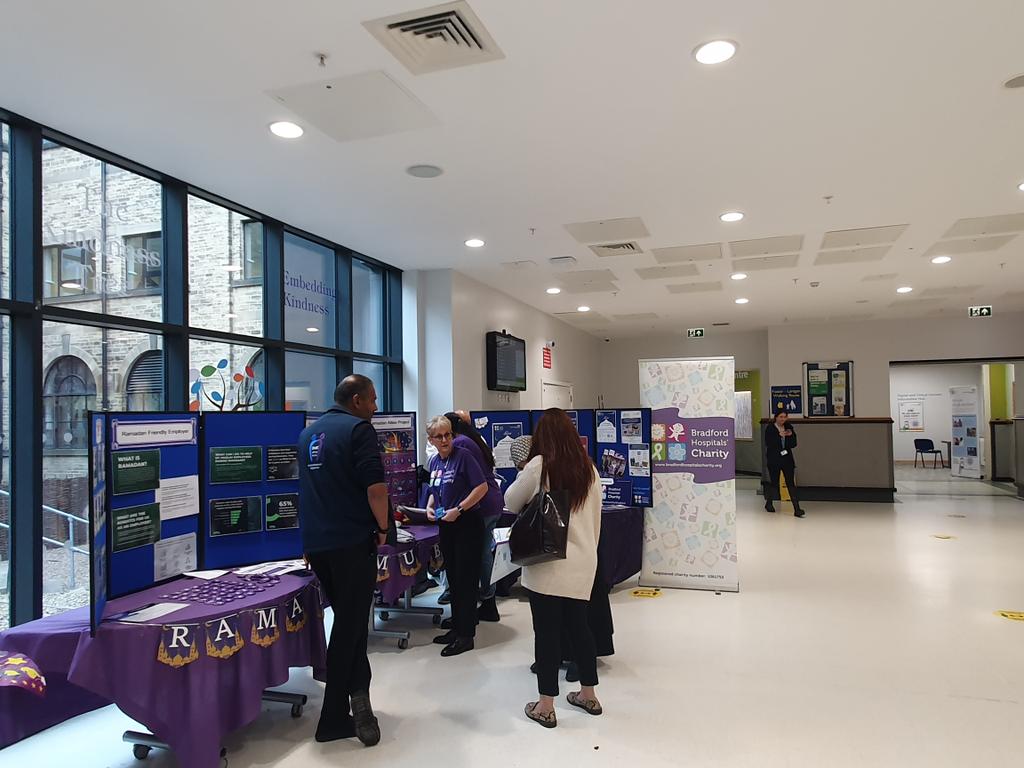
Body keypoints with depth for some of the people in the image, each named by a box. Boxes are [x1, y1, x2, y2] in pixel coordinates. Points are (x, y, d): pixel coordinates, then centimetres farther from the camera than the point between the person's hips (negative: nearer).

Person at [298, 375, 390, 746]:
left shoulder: (308, 433, 14)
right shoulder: (358, 429, -11)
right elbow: (375, 487, -21)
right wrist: (382, 527, -6)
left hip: (315, 542, 8)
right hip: (352, 541, -7)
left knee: (348, 618, 19)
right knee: (349, 624, 3)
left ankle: (357, 694, 19)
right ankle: (333, 719, 8)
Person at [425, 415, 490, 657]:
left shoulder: (463, 456, -13)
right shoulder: (434, 462, 9)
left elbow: (482, 487, -18)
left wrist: (459, 509, -20)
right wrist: (430, 507, 3)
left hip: (467, 524, -8)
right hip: (446, 526, 8)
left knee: (466, 580, -2)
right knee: (453, 578, 15)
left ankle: (466, 635, 6)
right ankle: (456, 628, 27)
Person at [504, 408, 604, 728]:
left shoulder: (538, 465, -9)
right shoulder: (589, 469, 5)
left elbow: (511, 503, 4)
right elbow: (596, 519, 12)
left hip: (547, 562, -5)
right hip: (582, 564, 5)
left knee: (547, 631, 3)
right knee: (579, 625, 17)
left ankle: (546, 706, 12)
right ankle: (588, 695, 30)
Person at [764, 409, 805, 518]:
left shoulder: (789, 427, 7)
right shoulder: (770, 428, -5)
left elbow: (794, 444, 6)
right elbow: (768, 443, -16)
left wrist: (791, 435, -12)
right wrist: (779, 435, -22)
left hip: (787, 459, 3)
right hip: (774, 460, -3)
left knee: (791, 483, -4)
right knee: (774, 483, 7)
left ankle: (797, 509, -8)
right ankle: (769, 503, 30)